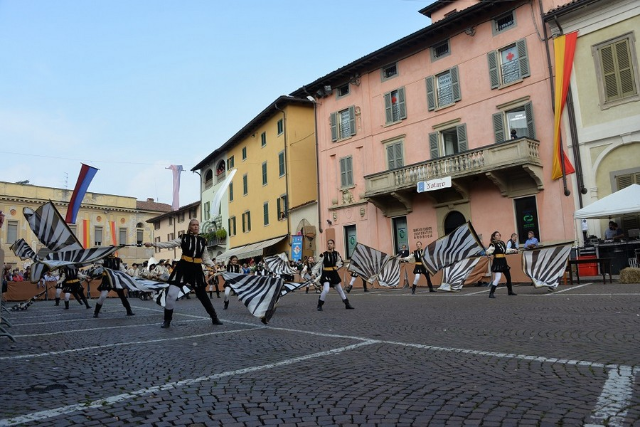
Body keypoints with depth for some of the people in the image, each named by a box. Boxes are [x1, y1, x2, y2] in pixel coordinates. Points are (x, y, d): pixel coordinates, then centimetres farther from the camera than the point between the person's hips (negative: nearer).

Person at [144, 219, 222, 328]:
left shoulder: (202, 240, 6)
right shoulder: (184, 238, 0)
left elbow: (205, 257, 12)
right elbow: (169, 244, -8)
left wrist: (212, 265, -3)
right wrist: (153, 244, -16)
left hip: (196, 269, 2)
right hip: (183, 267, -1)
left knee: (202, 295, 10)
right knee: (171, 294, -9)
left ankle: (214, 318, 20)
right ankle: (167, 319, 10)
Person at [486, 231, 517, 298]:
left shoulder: (502, 243, 10)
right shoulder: (493, 244, -14)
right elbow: (488, 252, -28)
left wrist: (512, 250, 39)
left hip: (503, 262, 9)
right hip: (497, 262, -9)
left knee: (508, 277, 18)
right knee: (498, 278, -16)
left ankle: (510, 291, 37)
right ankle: (491, 293, -12)